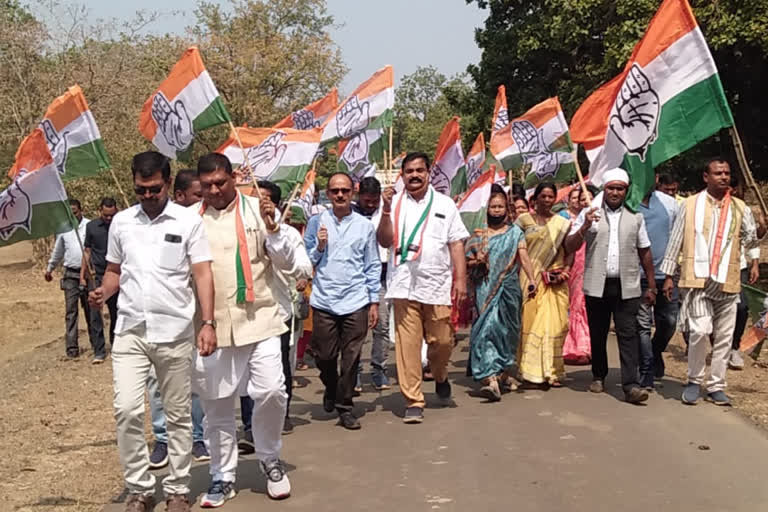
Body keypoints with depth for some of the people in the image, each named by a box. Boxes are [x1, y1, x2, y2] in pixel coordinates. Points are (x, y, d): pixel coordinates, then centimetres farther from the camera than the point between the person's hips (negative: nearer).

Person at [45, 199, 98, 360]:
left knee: (91, 311, 1)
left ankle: (98, 349, 3)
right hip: (71, 275, 2)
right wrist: (49, 268, 31)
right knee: (71, 311, -1)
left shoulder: (90, 226, -2)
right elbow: (57, 251, 22)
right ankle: (72, 348, 2)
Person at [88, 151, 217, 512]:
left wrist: (208, 323, -14)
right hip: (130, 331, 2)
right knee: (126, 410, -6)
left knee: (178, 414, 7)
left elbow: (202, 274, -6)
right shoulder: (121, 222, 8)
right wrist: (103, 292, -6)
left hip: (175, 332, -2)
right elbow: (115, 270, 16)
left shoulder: (188, 221, -3)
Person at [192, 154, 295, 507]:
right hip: (210, 325, 2)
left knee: (271, 391, -9)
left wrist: (272, 227, -14)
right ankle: (222, 476, 23)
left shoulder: (258, 210, 1)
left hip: (258, 319, -1)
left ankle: (269, 458, 17)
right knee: (216, 405, 8)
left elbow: (287, 264, 0)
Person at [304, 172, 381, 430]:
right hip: (324, 300, 0)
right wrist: (319, 247, -9)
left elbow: (373, 266, 7)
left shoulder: (365, 225, 5)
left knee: (351, 357, 1)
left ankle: (344, 406, 14)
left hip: (355, 302, 0)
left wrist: (374, 302, 5)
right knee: (324, 356, 5)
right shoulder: (317, 223, 5)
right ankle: (331, 390, 35)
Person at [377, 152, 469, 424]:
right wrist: (386, 211, -12)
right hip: (404, 285, -1)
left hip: (437, 284, 1)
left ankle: (440, 377, 36)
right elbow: (385, 241, 1)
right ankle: (413, 401, 5)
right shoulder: (394, 203, 7)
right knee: (407, 344, -3)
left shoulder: (445, 204, 9)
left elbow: (456, 243, 7)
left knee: (442, 341, 4)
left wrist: (460, 279, -1)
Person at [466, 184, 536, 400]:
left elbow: (523, 257, -4)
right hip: (485, 291, 0)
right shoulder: (478, 236, 11)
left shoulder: (515, 233, 9)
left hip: (509, 289, 0)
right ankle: (490, 378, -20)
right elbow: (467, 264, 12)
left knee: (507, 330, 6)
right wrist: (477, 261, -10)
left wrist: (532, 279, -18)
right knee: (488, 327, -12)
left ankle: (503, 373, 24)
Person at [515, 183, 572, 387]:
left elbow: (570, 250, 10)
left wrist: (565, 270, -7)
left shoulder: (562, 223, 12)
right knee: (531, 321, -4)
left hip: (555, 281, 1)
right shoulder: (524, 220, 7)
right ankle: (530, 370, 4)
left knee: (554, 323, -3)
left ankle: (552, 371, 3)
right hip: (530, 279, -1)